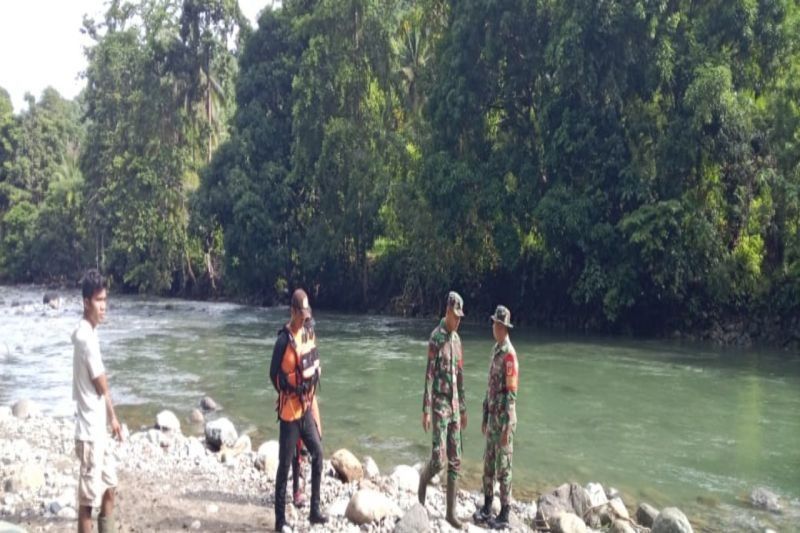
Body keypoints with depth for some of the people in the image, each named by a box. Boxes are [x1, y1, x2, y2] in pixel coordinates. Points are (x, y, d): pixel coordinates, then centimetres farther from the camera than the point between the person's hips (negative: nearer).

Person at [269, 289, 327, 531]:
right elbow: (274, 374, -13)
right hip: (290, 408, -7)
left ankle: (315, 510, 22)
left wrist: (315, 374, -2)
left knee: (318, 453, 11)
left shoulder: (310, 332, 4)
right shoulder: (284, 339, -17)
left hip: (308, 405, 7)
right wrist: (291, 388, -20)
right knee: (285, 464, -2)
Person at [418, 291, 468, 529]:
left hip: (454, 406, 7)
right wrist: (426, 410, -19)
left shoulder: (457, 338, 11)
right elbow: (429, 375, -15)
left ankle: (451, 511, 13)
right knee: (438, 458, -11)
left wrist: (463, 408, 20)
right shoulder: (436, 337, -11)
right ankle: (423, 480, 21)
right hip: (439, 405, -7)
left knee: (455, 460, 7)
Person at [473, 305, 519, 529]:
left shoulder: (510, 355, -18)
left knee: (503, 468, -1)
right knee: (488, 464, 15)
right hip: (492, 417, 9)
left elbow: (511, 393, -20)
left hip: (504, 420, -9)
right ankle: (486, 508, 25)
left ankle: (504, 515, 8)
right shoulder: (495, 350, 12)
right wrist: (485, 417, 18)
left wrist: (506, 427, -21)